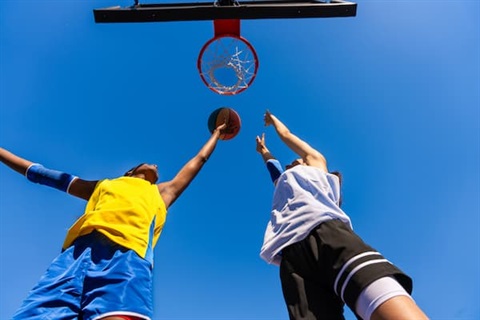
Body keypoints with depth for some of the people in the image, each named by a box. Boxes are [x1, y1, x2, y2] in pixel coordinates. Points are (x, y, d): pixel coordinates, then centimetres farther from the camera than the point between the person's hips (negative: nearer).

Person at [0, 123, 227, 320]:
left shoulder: (161, 192, 37)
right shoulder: (102, 186, 37)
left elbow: (198, 161, 49)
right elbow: (41, 173, 44)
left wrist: (216, 134, 62)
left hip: (128, 252, -2)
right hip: (77, 250, 2)